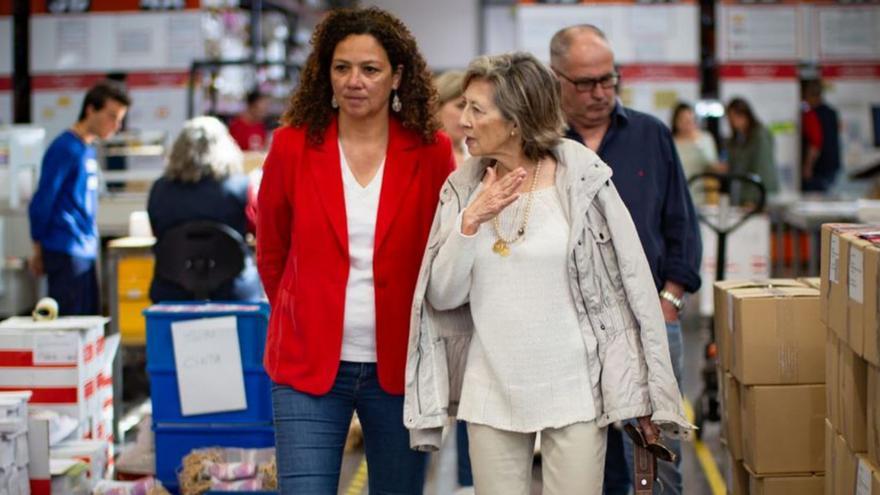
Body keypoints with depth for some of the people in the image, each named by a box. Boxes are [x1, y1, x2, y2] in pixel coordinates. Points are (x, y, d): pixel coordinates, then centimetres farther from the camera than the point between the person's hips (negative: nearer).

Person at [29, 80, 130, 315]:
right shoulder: (65, 148, -13)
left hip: (86, 251, 9)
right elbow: (41, 203, -14)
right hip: (66, 254, -9)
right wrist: (39, 249, -5)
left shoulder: (88, 150, 14)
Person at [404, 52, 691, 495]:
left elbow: (632, 284, -4)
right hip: (491, 394, 3)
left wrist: (646, 393, -2)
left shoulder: (583, 179, -7)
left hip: (574, 391, -3)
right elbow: (443, 296, 0)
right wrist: (470, 223, -14)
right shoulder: (463, 188, 2)